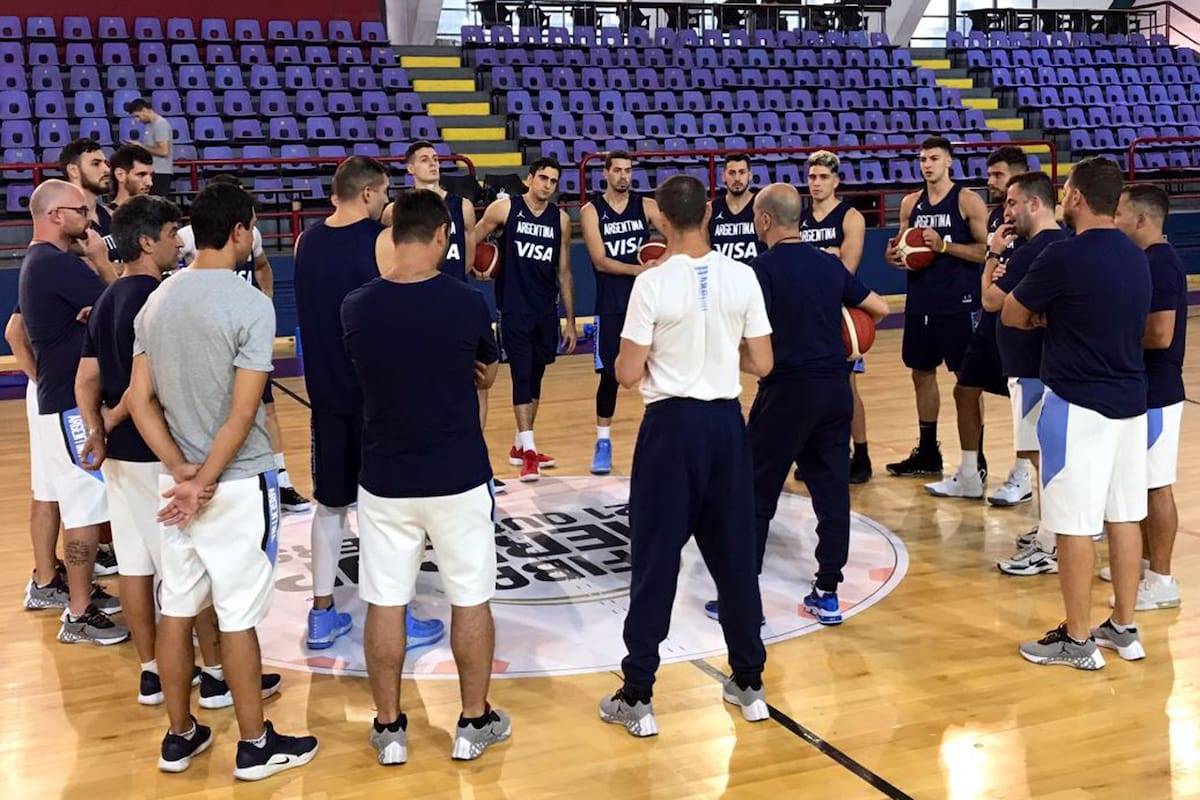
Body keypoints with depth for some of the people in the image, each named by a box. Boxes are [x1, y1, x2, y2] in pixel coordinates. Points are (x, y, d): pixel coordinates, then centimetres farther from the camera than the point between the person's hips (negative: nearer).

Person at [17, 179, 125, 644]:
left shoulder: (36, 261, 11)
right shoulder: (59, 262, -21)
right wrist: (101, 258, -7)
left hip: (51, 400, 11)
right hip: (72, 404, -11)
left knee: (52, 498, 21)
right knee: (85, 510, -6)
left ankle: (45, 585, 35)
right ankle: (79, 616, 0)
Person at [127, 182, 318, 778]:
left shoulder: (157, 301, 5)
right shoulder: (251, 304, -15)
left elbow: (140, 401, 3)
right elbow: (242, 412, -19)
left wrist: (181, 470, -3)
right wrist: (206, 482, -12)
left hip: (178, 482, 6)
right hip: (238, 483, -6)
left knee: (176, 611, 14)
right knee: (238, 618, 3)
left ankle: (179, 737, 28)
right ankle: (255, 746, 17)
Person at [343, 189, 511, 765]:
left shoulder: (356, 307, -6)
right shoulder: (466, 303, -11)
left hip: (384, 480, 2)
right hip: (458, 478, -1)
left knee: (385, 604, 11)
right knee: (470, 600, 12)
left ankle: (389, 728, 20)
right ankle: (474, 723, 22)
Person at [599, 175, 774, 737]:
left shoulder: (652, 284, -12)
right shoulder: (742, 277, -2)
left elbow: (628, 376, -11)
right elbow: (761, 364, 1)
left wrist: (633, 354, 10)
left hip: (672, 424, -3)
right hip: (726, 422, 4)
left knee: (655, 563, 4)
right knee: (734, 556, 15)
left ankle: (637, 700, 11)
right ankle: (749, 685, 26)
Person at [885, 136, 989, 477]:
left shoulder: (968, 201, -6)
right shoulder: (910, 203, 10)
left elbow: (986, 250, -12)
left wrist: (943, 245, -21)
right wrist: (896, 256, -2)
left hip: (959, 304, -6)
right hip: (920, 302, 6)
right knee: (922, 373, 12)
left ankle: (974, 459, 7)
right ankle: (927, 452, 24)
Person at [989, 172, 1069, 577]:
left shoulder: (1033, 251, -20)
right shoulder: (1060, 244, 11)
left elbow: (991, 300, -16)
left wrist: (994, 255, -5)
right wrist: (1006, 275, -1)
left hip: (1032, 367, -10)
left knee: (1039, 454, -5)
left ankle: (1049, 549, 1)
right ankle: (1052, 531, 29)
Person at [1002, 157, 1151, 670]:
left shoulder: (1064, 257, -16)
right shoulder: (1136, 256, 8)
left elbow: (1010, 315, -3)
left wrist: (1040, 315, 17)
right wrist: (1054, 315, 13)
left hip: (1078, 405, -8)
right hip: (1130, 401, 8)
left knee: (1075, 524, 1)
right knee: (1124, 516, 14)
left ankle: (1078, 641, 10)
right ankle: (1124, 629, 24)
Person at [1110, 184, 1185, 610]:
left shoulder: (1159, 264, -20)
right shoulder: (1147, 260, 11)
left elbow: (1159, 335, -27)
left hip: (1155, 394, -10)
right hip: (1142, 390, 10)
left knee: (1156, 486, -2)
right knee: (1140, 483, 18)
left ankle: (1161, 581, 7)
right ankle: (1147, 562, 30)